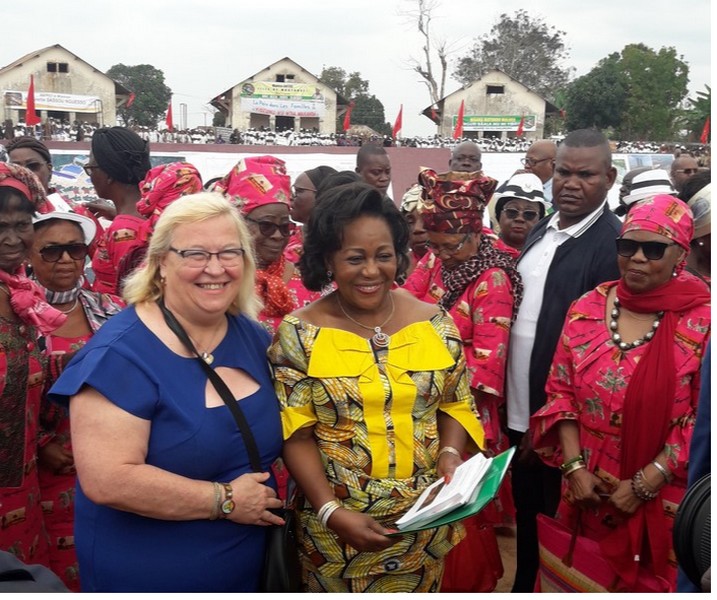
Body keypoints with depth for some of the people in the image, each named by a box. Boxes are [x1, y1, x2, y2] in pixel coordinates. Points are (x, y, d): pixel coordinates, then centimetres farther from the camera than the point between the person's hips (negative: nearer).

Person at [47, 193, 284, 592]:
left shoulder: (254, 338, 0)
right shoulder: (120, 353, -20)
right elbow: (106, 481, -26)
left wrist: (267, 498, -4)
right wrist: (225, 500, -20)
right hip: (145, 577, -5)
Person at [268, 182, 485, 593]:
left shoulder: (435, 324, -2)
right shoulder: (299, 334, -9)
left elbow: (455, 404, 7)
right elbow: (295, 434, -9)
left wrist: (450, 453, -12)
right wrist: (331, 512, -18)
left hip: (424, 521, 3)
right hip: (335, 527, -2)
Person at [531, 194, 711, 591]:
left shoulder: (702, 322, -11)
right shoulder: (586, 309, -1)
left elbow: (703, 421, -10)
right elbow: (560, 390, 4)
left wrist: (645, 483, -13)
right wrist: (574, 466, -6)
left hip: (664, 498, -3)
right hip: (589, 489, 3)